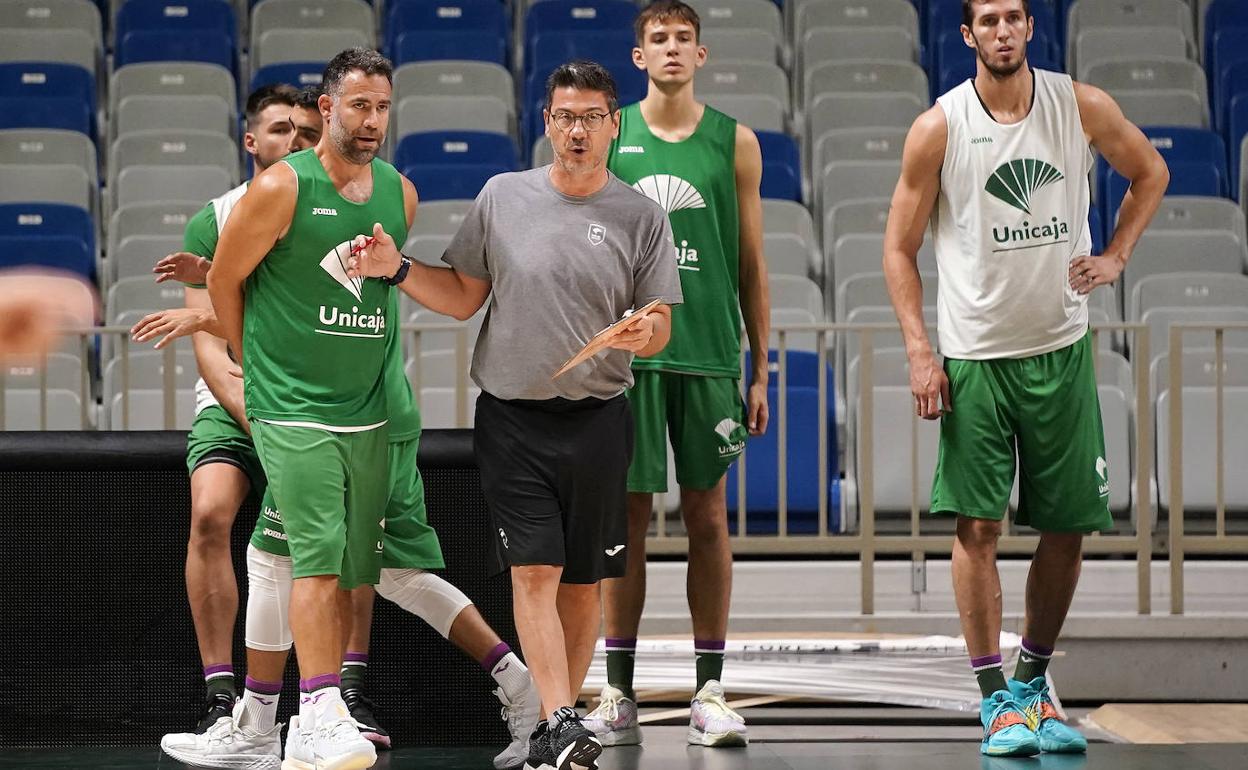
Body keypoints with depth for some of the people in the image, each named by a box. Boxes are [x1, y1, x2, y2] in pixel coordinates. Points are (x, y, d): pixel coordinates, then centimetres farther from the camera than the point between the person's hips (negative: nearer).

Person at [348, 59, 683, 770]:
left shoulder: (641, 216, 4)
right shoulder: (503, 197, 6)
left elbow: (659, 327, 5)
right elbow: (462, 297, 13)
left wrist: (643, 332, -17)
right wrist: (397, 268, 0)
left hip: (597, 420, 0)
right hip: (512, 417, 0)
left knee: (584, 581, 5)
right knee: (534, 570, -12)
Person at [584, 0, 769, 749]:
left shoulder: (734, 142, 6)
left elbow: (751, 265, 8)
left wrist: (760, 372, 5)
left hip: (709, 354, 0)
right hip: (626, 351, 0)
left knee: (708, 517, 3)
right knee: (628, 517, 2)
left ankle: (710, 692, 7)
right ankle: (619, 694, 7)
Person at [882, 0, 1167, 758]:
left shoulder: (1082, 107, -1)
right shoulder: (938, 128, -7)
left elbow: (1150, 172, 18)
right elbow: (900, 248, -1)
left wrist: (1116, 256, 5)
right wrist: (920, 352, -9)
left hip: (1061, 351, 2)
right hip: (974, 356, -2)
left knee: (1069, 526, 5)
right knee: (977, 525, -6)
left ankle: (1034, 680, 23)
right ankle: (995, 697, 2)